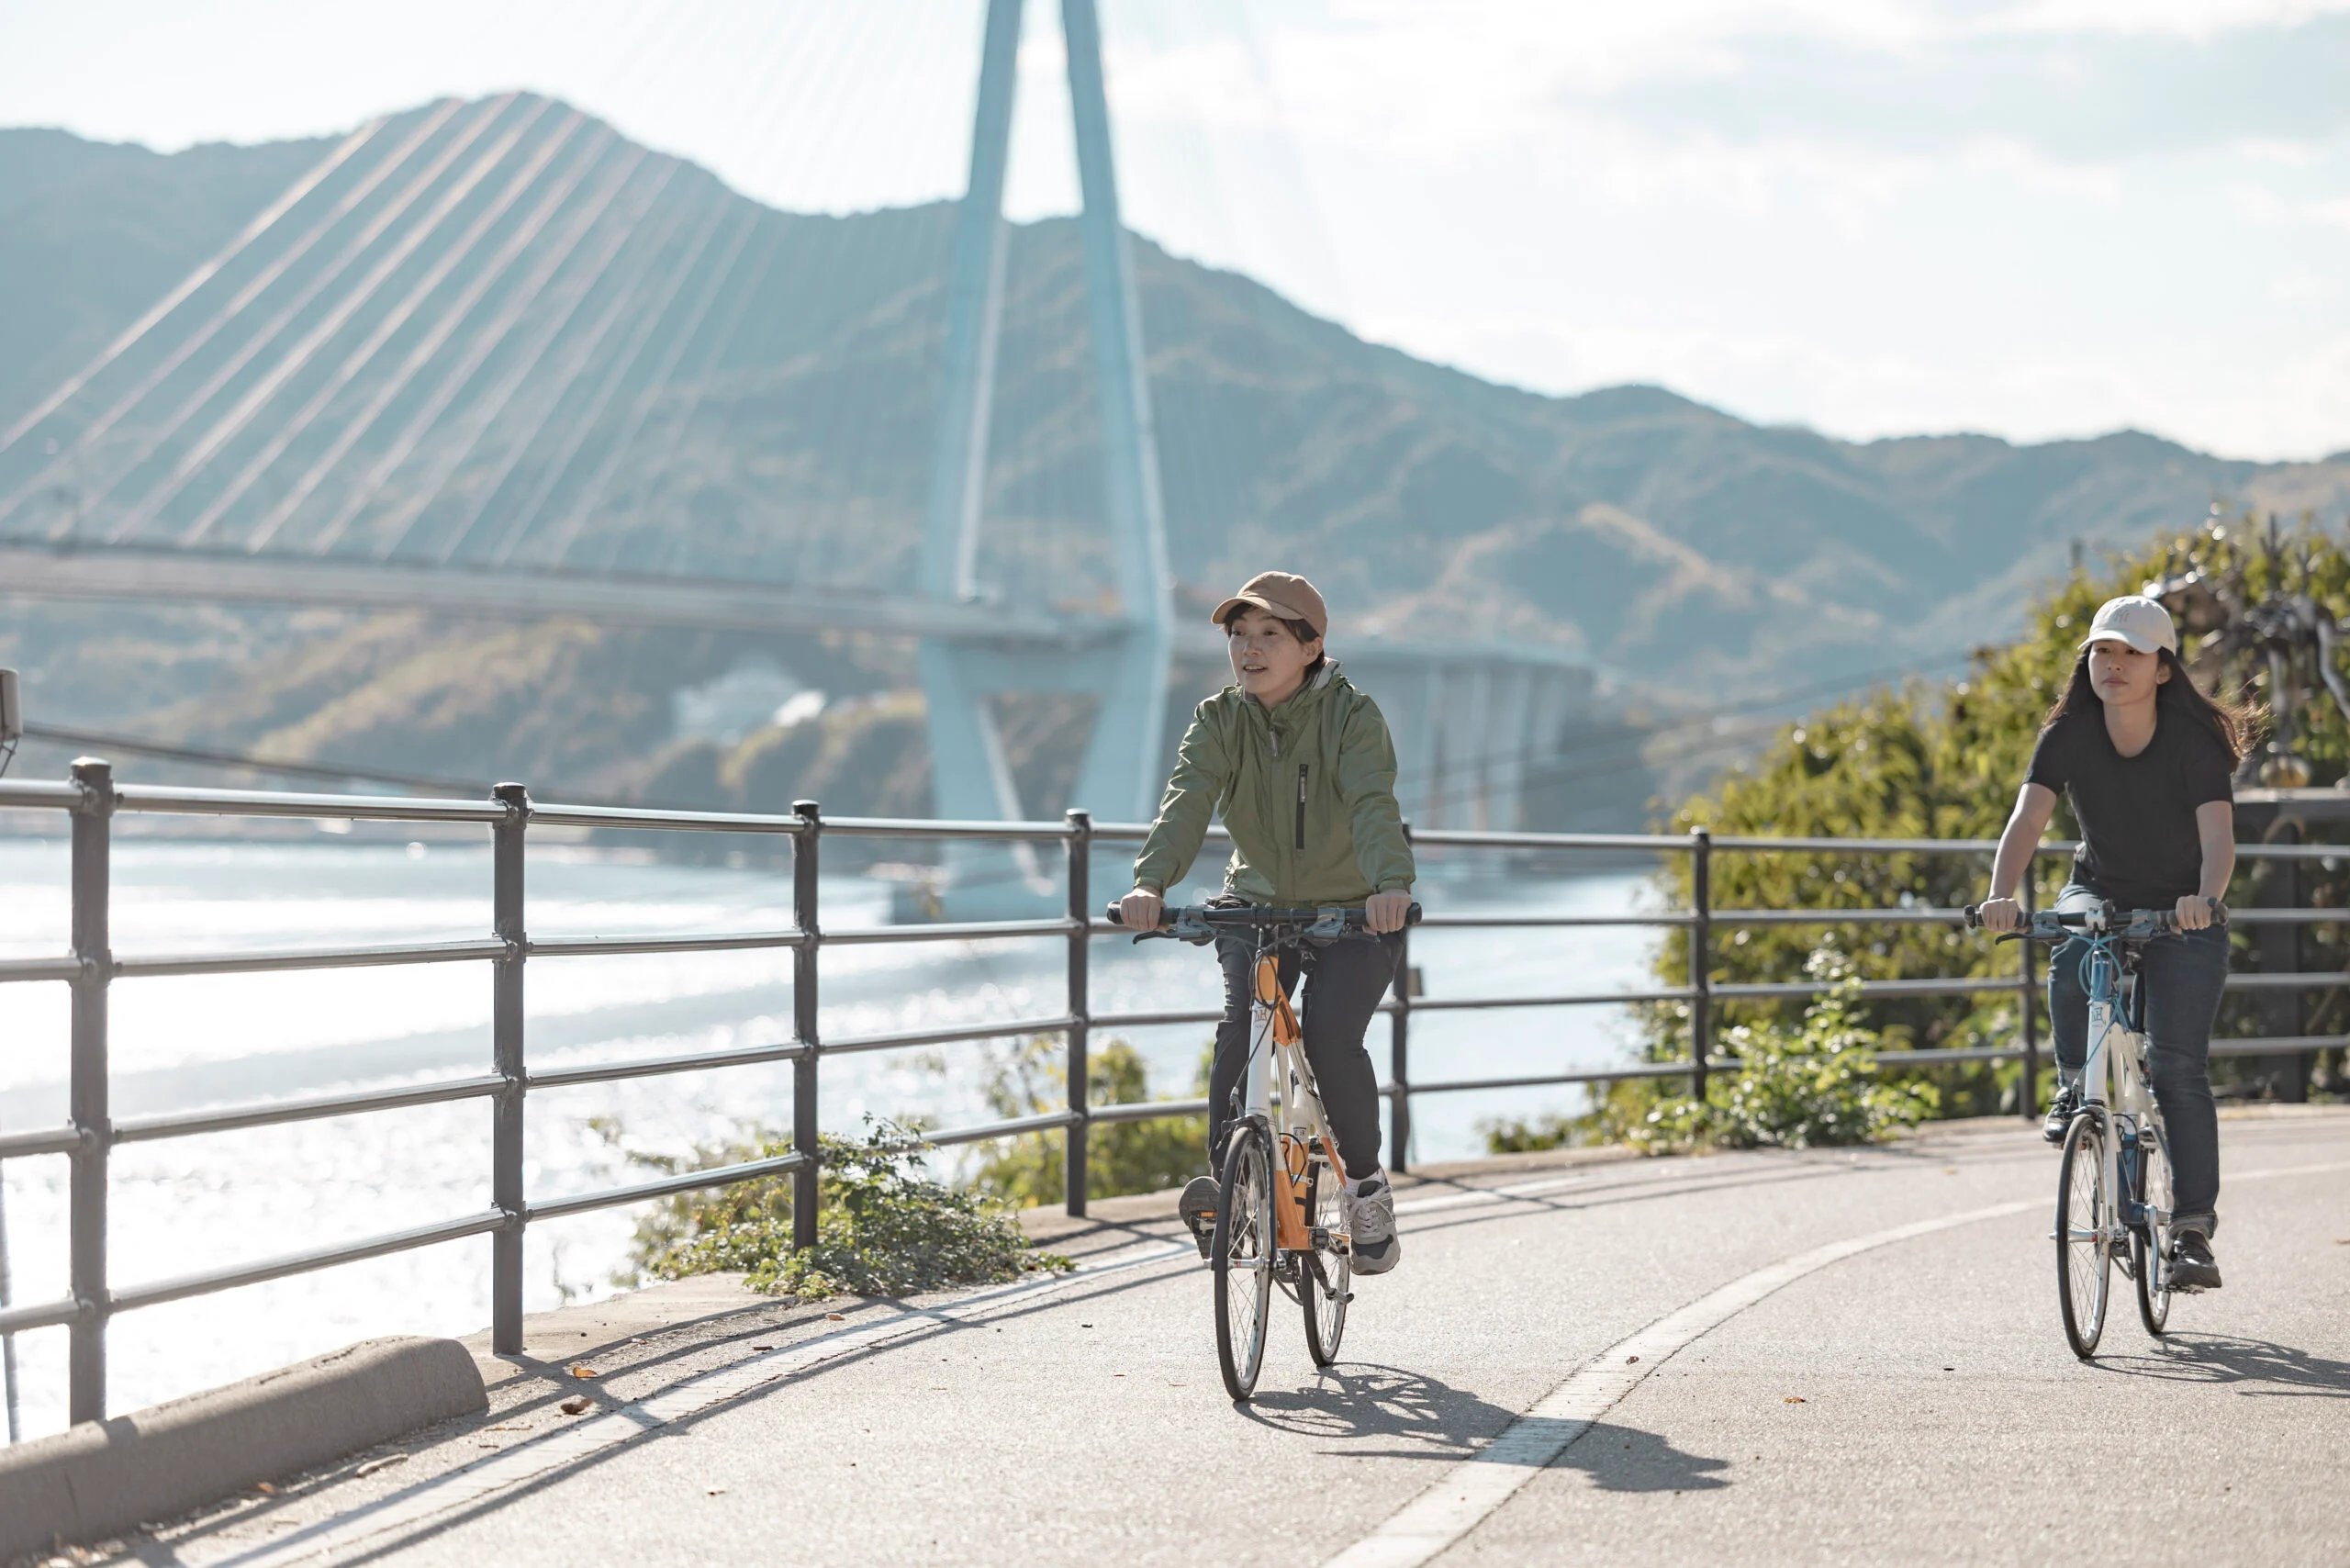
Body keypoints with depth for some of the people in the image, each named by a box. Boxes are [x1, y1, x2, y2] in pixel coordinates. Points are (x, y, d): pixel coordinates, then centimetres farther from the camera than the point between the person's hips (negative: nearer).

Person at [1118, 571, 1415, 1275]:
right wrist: (1151, 881, -41)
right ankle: (1225, 1180, -15)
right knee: (1239, 1027, -22)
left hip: (1354, 913, -3)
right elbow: (1187, 800, -22)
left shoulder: (1351, 716, -15)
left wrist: (1391, 883, -51)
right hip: (1258, 905, 3)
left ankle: (1366, 1183, -1)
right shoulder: (1219, 722, -6)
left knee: (1331, 1037, -23)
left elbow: (1374, 803, -32)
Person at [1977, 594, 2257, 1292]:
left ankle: (2194, 1227, -4)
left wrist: (2204, 898, -53)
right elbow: (2026, 820, -25)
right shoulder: (2068, 735, -13)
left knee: (2179, 1067, -11)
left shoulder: (2195, 742, -20)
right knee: (2071, 958, -34)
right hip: (2100, 893, 2)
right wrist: (2002, 895, -43)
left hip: (2182, 913, -2)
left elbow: (2219, 839, -31)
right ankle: (2076, 1089, -10)